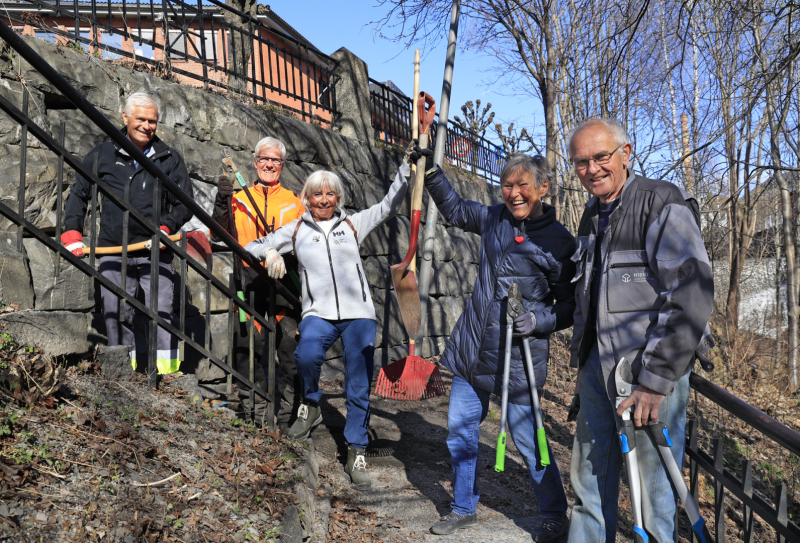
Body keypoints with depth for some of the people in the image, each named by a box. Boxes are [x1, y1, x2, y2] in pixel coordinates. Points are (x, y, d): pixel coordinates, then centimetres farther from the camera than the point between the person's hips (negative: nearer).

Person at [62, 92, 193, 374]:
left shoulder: (169, 159, 9)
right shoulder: (102, 155, 11)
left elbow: (185, 203, 8)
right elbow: (78, 194, 18)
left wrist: (165, 228, -10)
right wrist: (72, 233, 7)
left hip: (154, 251, -2)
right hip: (113, 250, 2)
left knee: (161, 312, -10)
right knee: (115, 314, 2)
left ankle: (168, 372, -8)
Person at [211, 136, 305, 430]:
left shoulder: (294, 202, 15)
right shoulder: (239, 199, 15)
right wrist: (222, 203, -11)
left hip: (284, 280, 0)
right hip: (249, 281, 1)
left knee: (290, 347, -4)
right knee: (248, 346, 1)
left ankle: (288, 412, 6)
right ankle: (256, 412, 13)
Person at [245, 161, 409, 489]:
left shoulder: (352, 224, 15)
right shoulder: (296, 230, 15)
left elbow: (390, 205, 12)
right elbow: (251, 247, 18)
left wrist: (407, 165, 4)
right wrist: (270, 253, -4)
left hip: (358, 314, 1)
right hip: (319, 313, -1)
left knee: (359, 388, -2)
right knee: (307, 354, -34)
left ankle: (356, 453, 12)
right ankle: (311, 406, -5)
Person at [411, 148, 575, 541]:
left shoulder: (559, 243, -9)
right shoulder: (494, 218, 5)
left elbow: (570, 307, -5)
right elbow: (455, 210, 25)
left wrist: (538, 320, -23)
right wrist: (431, 171, 16)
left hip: (517, 360, -6)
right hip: (472, 351, 6)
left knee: (528, 442, 2)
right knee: (459, 433, 14)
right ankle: (464, 508, 35)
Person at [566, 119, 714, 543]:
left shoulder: (665, 206, -12)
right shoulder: (592, 216, 14)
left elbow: (693, 297, -20)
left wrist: (655, 380, -22)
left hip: (650, 372, -7)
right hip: (597, 368, 8)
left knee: (653, 488, 1)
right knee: (590, 479, 16)